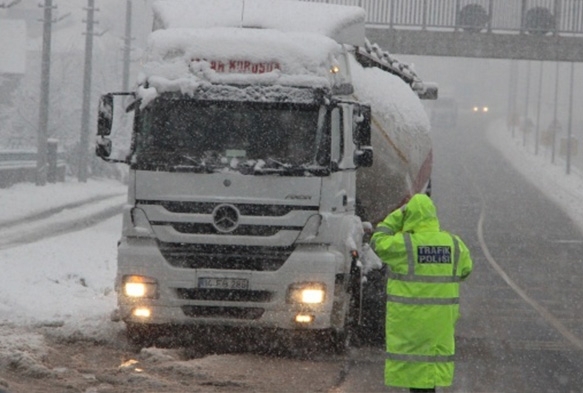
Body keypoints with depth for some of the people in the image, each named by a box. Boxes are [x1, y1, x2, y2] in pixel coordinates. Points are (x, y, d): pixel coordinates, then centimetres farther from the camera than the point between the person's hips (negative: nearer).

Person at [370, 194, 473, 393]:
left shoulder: (404, 244, -13)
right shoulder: (453, 243, 0)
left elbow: (378, 243, 3)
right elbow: (465, 269, 15)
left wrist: (395, 218, 6)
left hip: (409, 317, -4)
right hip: (440, 317, 4)